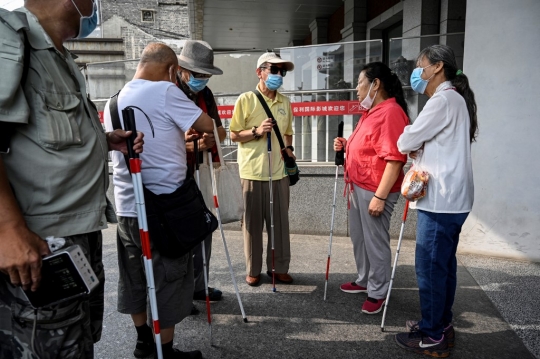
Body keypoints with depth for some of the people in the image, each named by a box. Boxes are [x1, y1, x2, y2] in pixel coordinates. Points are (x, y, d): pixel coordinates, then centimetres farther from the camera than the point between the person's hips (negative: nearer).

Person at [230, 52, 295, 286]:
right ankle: (253, 270, 20)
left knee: (280, 221, 9)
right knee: (253, 222, 6)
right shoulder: (246, 100, -4)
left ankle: (279, 267, 24)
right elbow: (234, 135, -3)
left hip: (279, 172, 4)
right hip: (253, 171, -4)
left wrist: (289, 148, 1)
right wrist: (257, 131, -18)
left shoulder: (285, 102, 11)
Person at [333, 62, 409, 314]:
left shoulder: (391, 113, -17)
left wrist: (380, 196, -25)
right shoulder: (371, 112, 15)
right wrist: (346, 145, 8)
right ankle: (364, 281, 36)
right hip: (358, 187, 10)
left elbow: (394, 159, -23)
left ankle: (378, 293, 19)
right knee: (359, 238, 19)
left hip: (375, 191, -10)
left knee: (375, 242, 3)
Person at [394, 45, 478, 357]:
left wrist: (407, 146, 8)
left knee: (430, 267, -1)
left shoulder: (444, 99, -15)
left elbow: (407, 140, -13)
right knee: (444, 264, 16)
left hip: (441, 199, -10)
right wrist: (418, 147, -1)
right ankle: (442, 325, 28)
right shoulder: (455, 98, 18)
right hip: (452, 197, 10)